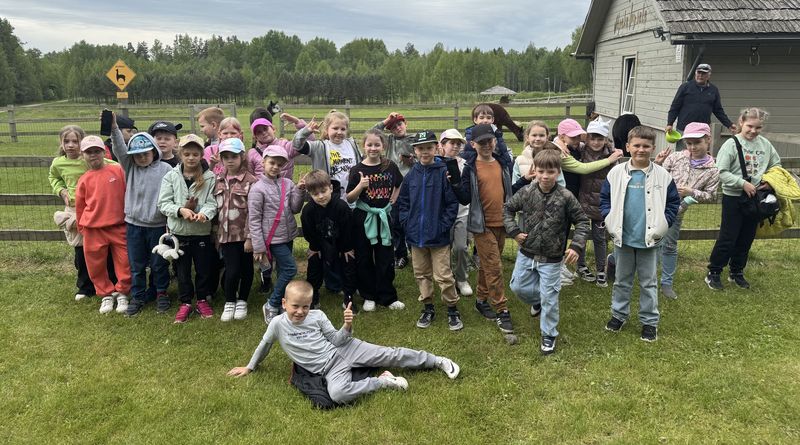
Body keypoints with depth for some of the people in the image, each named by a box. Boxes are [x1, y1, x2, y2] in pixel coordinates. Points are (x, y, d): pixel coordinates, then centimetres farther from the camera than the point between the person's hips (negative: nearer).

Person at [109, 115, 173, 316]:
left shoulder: (165, 169, -6)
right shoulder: (130, 167, 3)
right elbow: (119, 149, -13)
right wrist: (113, 127, -29)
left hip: (158, 225, -3)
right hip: (134, 225, 3)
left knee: (159, 264, 11)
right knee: (136, 265, 13)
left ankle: (161, 293, 29)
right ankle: (138, 297, 27)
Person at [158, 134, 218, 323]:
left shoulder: (209, 177, -5)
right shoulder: (171, 176, -2)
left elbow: (212, 202, -9)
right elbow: (163, 203, -4)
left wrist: (204, 213, -30)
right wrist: (180, 210, -21)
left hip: (202, 231, -1)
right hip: (179, 231, 1)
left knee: (204, 268, 12)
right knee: (182, 269, 12)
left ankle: (202, 300, 30)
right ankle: (185, 303, 27)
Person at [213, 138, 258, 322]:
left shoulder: (250, 181, -9)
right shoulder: (218, 182, 8)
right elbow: (215, 208, 13)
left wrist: (250, 237, -14)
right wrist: (215, 233, 11)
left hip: (244, 234, -3)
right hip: (226, 234, 3)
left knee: (246, 269, 10)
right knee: (232, 270, -1)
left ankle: (242, 302, 28)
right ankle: (229, 302, 19)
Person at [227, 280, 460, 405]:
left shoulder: (317, 316, -3)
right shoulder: (278, 324, -6)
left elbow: (337, 340, 1)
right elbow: (264, 345, 12)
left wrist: (347, 327, -19)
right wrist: (250, 367, 21)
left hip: (344, 350, 1)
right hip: (329, 368, -1)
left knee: (390, 355, -8)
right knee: (338, 394, -34)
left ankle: (437, 361, 6)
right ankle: (382, 381, -14)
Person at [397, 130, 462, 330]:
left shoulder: (444, 172, -9)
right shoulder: (411, 175, 4)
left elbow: (453, 202, -9)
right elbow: (402, 202, 11)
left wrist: (444, 225, -14)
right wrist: (406, 223, 0)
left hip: (438, 236, -4)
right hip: (416, 236, 5)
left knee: (443, 275, 0)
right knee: (422, 274, 15)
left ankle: (453, 309, 18)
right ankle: (427, 308, 31)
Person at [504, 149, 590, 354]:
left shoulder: (566, 197, -15)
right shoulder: (526, 193, -8)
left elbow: (582, 221, -6)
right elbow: (507, 209, 6)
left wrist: (577, 246, -17)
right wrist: (514, 231, -5)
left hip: (551, 258, -3)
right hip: (526, 253, 3)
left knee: (549, 297, 3)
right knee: (518, 286, 15)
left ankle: (549, 335, 23)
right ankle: (538, 301, 47)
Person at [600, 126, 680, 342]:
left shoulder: (662, 175, -5)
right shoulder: (616, 173, -4)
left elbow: (673, 202, 4)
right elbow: (605, 198, 5)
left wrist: (663, 224, -6)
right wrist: (610, 220, -6)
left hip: (649, 240, -1)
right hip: (622, 238, 1)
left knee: (648, 282, 10)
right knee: (622, 279, 15)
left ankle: (650, 321, 21)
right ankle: (619, 314, 31)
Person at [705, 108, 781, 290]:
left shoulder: (765, 144, 2)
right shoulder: (732, 144, -13)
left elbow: (776, 164, 17)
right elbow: (721, 172, -17)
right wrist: (743, 183, -21)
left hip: (756, 198, 5)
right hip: (733, 198, -5)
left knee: (747, 238, 14)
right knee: (728, 238, -1)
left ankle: (736, 272, 29)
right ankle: (713, 273, 11)